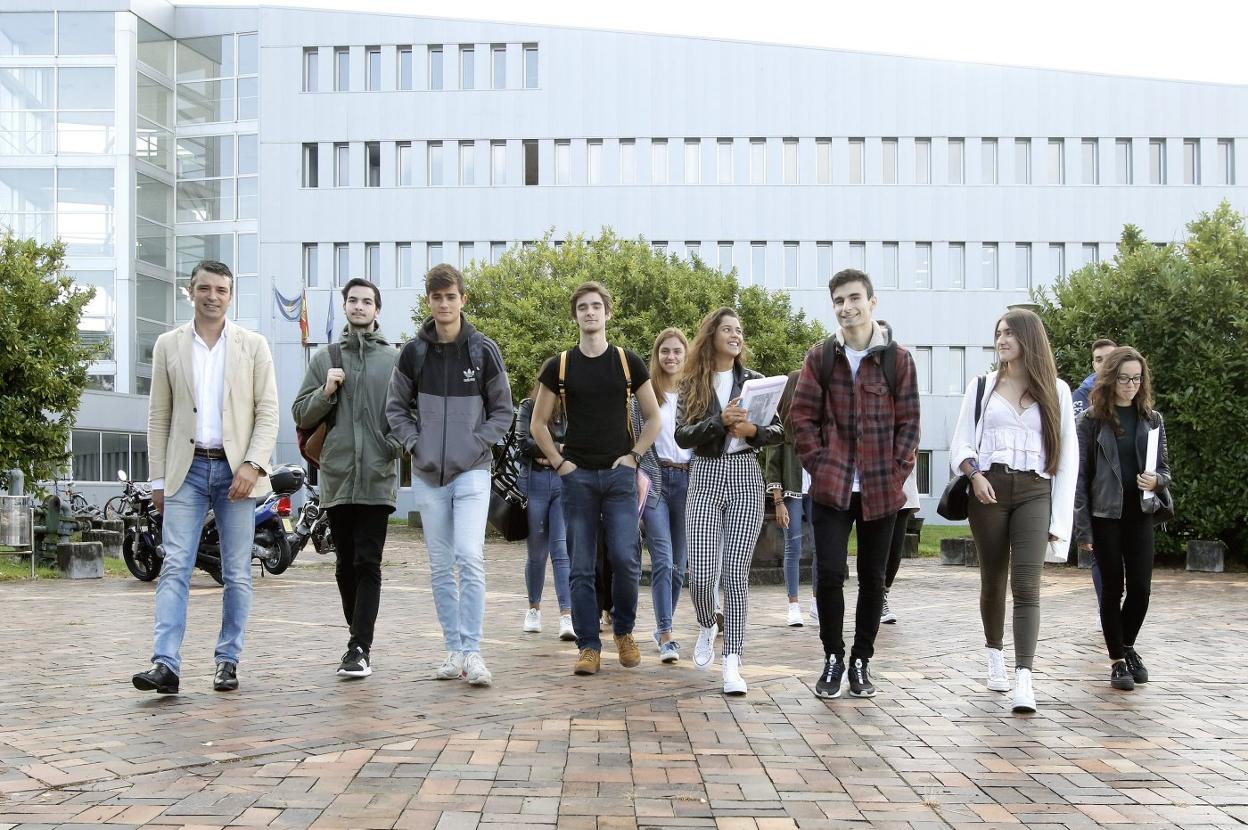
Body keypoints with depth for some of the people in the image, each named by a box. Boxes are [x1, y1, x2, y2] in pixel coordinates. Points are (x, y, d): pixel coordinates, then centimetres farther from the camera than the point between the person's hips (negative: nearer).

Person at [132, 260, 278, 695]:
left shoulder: (253, 346, 5)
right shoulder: (168, 346, 8)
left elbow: (268, 411, 0)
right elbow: (158, 418, 9)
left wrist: (252, 465, -12)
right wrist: (158, 479, 4)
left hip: (236, 469, 0)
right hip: (187, 468, 0)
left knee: (237, 573, 3)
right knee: (175, 567, -8)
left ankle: (227, 661, 12)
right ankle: (165, 664, -12)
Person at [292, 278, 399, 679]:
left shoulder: (395, 359, 6)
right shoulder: (324, 358, 11)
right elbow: (301, 414, 10)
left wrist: (400, 442, -9)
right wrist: (325, 392, -7)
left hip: (378, 477, -2)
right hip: (337, 477, 3)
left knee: (367, 564, -7)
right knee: (346, 565, 10)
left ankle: (360, 648, -8)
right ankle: (359, 638, 23)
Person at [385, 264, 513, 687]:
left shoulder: (484, 350, -2)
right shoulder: (413, 352, 3)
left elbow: (502, 411, 4)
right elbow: (396, 407, 12)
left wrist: (476, 444, -8)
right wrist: (415, 444, -2)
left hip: (471, 471, -3)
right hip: (427, 473, 3)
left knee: (470, 558, -15)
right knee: (441, 566, 7)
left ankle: (472, 651, -12)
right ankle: (454, 651, 15)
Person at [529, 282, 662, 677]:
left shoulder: (628, 362, 5)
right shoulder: (559, 366, 5)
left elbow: (653, 418, 11)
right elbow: (538, 424, 11)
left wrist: (633, 456, 0)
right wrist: (559, 462, 0)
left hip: (619, 474, 0)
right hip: (578, 476, 1)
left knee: (626, 558, -10)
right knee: (582, 567, 1)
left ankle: (624, 630, 13)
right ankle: (589, 647, 8)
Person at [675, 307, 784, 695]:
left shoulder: (753, 380, 9)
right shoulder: (691, 384, 6)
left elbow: (778, 431, 7)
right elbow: (682, 436, -5)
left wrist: (752, 430, -13)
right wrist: (721, 421, -19)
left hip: (746, 480, 0)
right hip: (706, 478, 0)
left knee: (736, 573, -5)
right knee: (702, 573, -8)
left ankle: (732, 662, -1)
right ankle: (707, 628, 25)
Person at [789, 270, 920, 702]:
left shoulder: (898, 359, 1)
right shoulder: (820, 356, 3)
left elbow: (908, 421, 2)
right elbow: (801, 415, 3)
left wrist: (897, 470, -6)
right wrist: (818, 464, -5)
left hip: (881, 489, 0)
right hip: (831, 485, 0)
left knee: (872, 577, 8)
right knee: (830, 573, -5)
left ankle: (861, 661, 20)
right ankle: (833, 658, 11)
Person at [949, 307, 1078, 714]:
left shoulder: (1055, 390, 8)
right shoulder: (982, 387, 10)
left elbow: (1067, 456, 6)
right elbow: (961, 442, 9)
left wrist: (1060, 519, 1)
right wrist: (974, 472, -13)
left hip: (1034, 493, -1)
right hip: (989, 490, 2)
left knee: (1026, 584, -13)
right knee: (992, 579, 9)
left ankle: (1023, 679, -21)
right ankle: (995, 656, 30)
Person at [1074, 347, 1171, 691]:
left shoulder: (1151, 419, 8)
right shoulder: (1092, 420, -2)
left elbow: (1164, 467, 14)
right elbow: (1080, 474, -4)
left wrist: (1156, 481, -12)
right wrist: (1083, 526, -9)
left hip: (1140, 516, 3)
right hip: (1105, 516, -3)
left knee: (1141, 587, 0)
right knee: (1112, 588, 3)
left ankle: (1127, 645, 26)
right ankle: (1118, 660, 15)